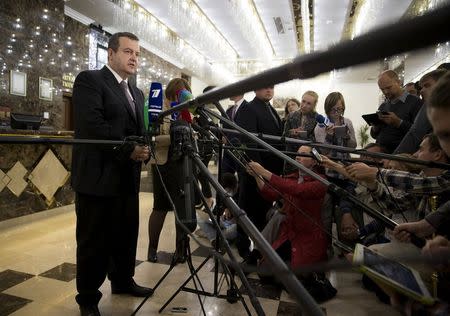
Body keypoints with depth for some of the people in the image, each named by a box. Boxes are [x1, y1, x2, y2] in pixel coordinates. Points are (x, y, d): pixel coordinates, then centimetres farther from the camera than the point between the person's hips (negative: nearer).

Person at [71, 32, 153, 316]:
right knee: (94, 241, 5)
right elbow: (92, 125, -19)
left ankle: (123, 281, 37)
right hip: (98, 177, -7)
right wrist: (129, 150, -19)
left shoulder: (137, 93, 18)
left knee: (127, 236, 16)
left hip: (128, 178, 7)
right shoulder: (89, 80, -6)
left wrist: (145, 149, -5)